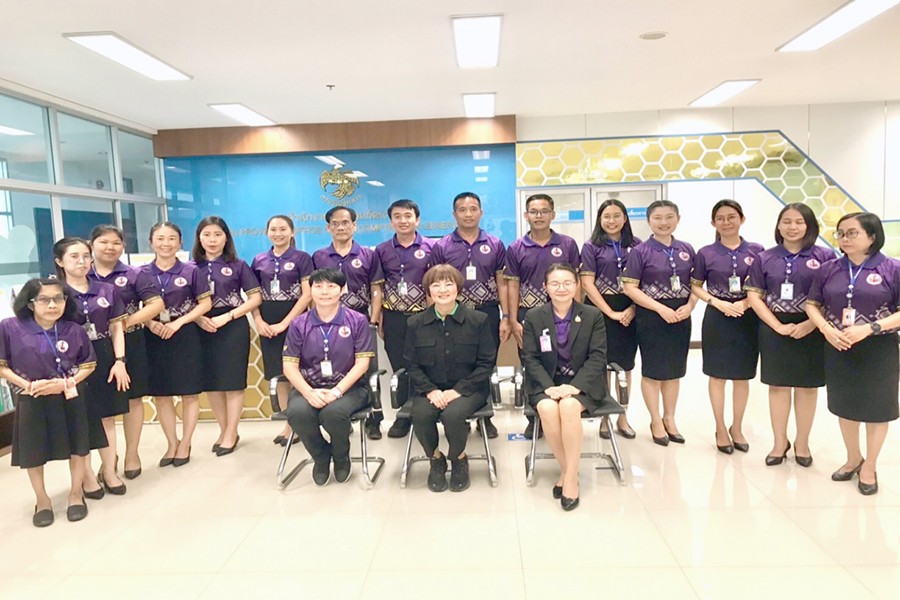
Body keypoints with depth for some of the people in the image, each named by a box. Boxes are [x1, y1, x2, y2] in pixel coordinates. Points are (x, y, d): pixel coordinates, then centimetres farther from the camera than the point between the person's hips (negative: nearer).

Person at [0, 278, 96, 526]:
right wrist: (27, 385, -17)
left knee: (77, 447, 11)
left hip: (70, 400, 1)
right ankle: (42, 500, 35)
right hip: (31, 402, 0)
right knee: (33, 452, 13)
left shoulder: (75, 331, -8)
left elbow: (89, 365, 0)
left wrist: (66, 383, -16)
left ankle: (76, 493, 34)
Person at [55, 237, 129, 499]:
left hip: (105, 357, 3)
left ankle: (109, 472, 25)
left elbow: (117, 327, 5)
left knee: (107, 416, 11)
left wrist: (119, 360, -3)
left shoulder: (107, 290, 5)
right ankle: (87, 477, 21)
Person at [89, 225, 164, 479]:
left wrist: (128, 322, -16)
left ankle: (132, 454, 21)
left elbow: (156, 304, -6)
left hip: (129, 344, -1)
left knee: (132, 399, 7)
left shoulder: (134, 275, -1)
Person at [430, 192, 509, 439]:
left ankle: (485, 416, 22)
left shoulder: (495, 245, 6)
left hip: (488, 312, 1)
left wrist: (505, 317, 1)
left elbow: (501, 283, 6)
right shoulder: (441, 247, 3)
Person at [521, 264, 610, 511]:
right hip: (546, 384, 1)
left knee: (569, 406, -34)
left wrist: (574, 386, -19)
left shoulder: (593, 316, 2)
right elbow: (530, 358, 0)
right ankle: (567, 469, -10)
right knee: (547, 408, -32)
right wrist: (549, 387, -17)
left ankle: (571, 476, -19)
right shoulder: (533, 317, 4)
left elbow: (597, 357, -4)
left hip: (582, 384, -1)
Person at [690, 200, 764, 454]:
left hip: (748, 318, 1)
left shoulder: (756, 251, 1)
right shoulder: (706, 253, -1)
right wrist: (718, 302, -11)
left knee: (743, 375, 10)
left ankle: (737, 428, 26)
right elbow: (695, 286, 4)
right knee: (718, 374, 5)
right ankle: (721, 429, 19)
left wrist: (747, 302, -13)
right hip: (717, 318, -1)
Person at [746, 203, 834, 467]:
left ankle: (802, 443, 25)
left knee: (807, 386, 9)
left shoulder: (824, 257, -2)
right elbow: (754, 296, -1)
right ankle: (779, 443, 21)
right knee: (778, 385, 8)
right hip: (775, 329, 1)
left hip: (811, 330, -1)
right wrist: (779, 326, -11)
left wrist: (811, 324, -17)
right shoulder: (764, 258, 3)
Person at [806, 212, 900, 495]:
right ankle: (853, 459, 37)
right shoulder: (829, 269, 2)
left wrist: (869, 329, -21)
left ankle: (869, 467, 28)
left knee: (876, 408, 9)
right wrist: (826, 329, -12)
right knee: (845, 406, 16)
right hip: (839, 349, 3)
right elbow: (812, 304, 6)